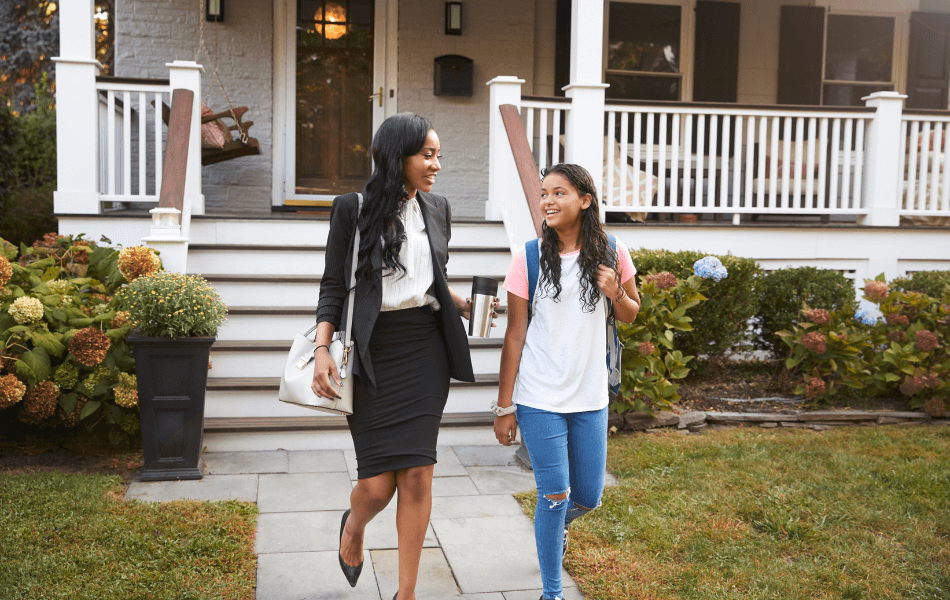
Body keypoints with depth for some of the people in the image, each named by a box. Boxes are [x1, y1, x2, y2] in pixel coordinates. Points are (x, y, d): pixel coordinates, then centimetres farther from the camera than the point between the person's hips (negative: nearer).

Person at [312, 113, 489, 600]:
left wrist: (465, 305, 3)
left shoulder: (436, 210, 11)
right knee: (378, 484, -5)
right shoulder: (353, 210, -2)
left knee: (417, 474, -2)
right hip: (372, 353, -3)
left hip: (425, 349, 3)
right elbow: (334, 286, -2)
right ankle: (353, 524, 34)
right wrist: (322, 349, -14)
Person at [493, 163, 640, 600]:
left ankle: (559, 523, 49)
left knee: (588, 498, 13)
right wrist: (504, 406, -3)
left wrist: (616, 292, -12)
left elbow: (631, 315, 12)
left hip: (590, 398, 3)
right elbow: (515, 336, -4)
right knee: (554, 495, -2)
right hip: (540, 399, -3)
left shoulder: (611, 254, -1)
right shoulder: (529, 258, -7)